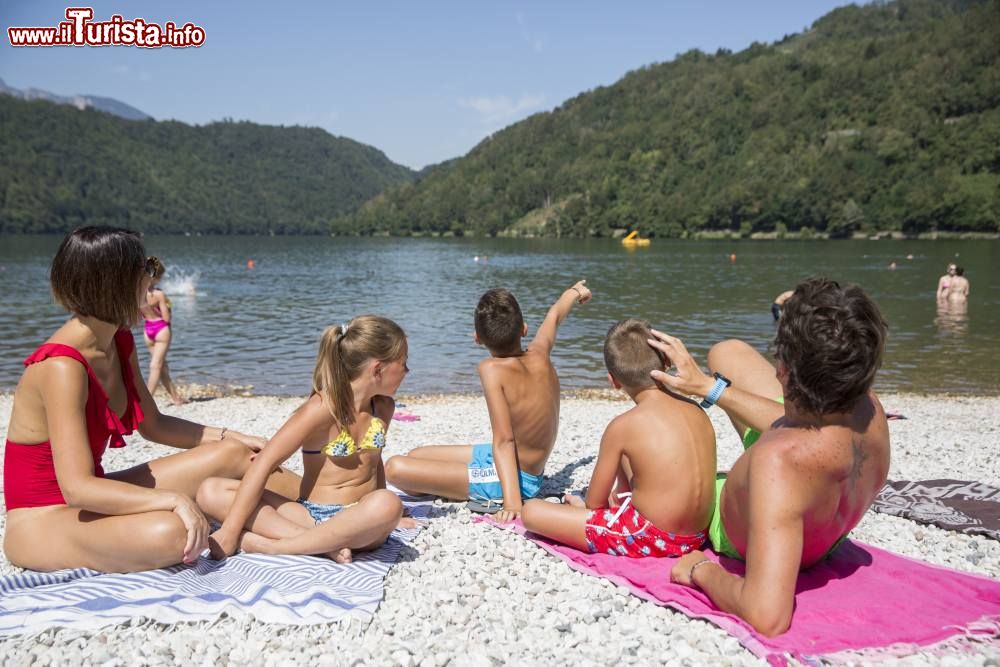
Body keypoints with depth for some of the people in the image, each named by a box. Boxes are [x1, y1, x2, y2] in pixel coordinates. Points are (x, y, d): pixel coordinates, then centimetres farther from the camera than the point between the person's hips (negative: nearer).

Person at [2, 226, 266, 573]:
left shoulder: (120, 342, 1)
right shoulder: (61, 367, -26)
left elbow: (152, 425, 14)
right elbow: (77, 488, -32)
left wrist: (229, 436, 5)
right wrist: (174, 498, -39)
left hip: (92, 500, 9)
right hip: (43, 523, -9)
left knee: (233, 455, 1)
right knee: (170, 533, -35)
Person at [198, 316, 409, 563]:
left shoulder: (384, 406, 4)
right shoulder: (323, 408, -13)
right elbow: (264, 464, -17)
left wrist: (388, 517, 22)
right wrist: (229, 532, -22)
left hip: (360, 525, 3)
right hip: (312, 516, -2)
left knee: (387, 505, -35)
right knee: (210, 491, -20)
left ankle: (264, 544, -24)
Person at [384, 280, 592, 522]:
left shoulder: (492, 368, -24)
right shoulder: (539, 355, -6)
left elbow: (504, 440, -30)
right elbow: (554, 315, 16)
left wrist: (512, 500, -34)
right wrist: (575, 292, 35)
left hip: (511, 478, -7)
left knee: (395, 467, -21)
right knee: (416, 455, 18)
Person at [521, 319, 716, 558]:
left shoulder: (622, 426, -13)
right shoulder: (695, 409, 3)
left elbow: (594, 503, -5)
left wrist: (582, 505, 18)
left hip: (649, 540, -6)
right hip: (697, 536, 6)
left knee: (531, 511, -4)